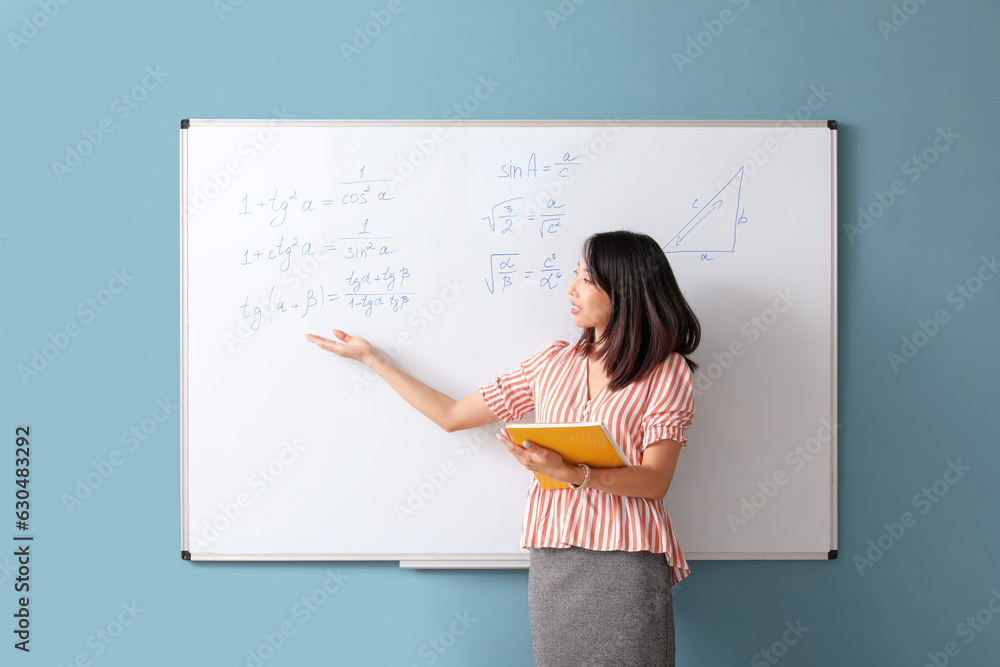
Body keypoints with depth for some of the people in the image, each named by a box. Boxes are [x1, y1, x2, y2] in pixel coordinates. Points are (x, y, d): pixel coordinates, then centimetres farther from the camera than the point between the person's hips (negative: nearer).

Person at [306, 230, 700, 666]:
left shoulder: (667, 372, -1)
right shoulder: (554, 363, 12)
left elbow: (655, 481, -9)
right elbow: (452, 415, 15)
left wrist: (570, 474, -25)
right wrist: (370, 357, 18)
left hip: (626, 563, -4)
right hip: (551, 558, 4)